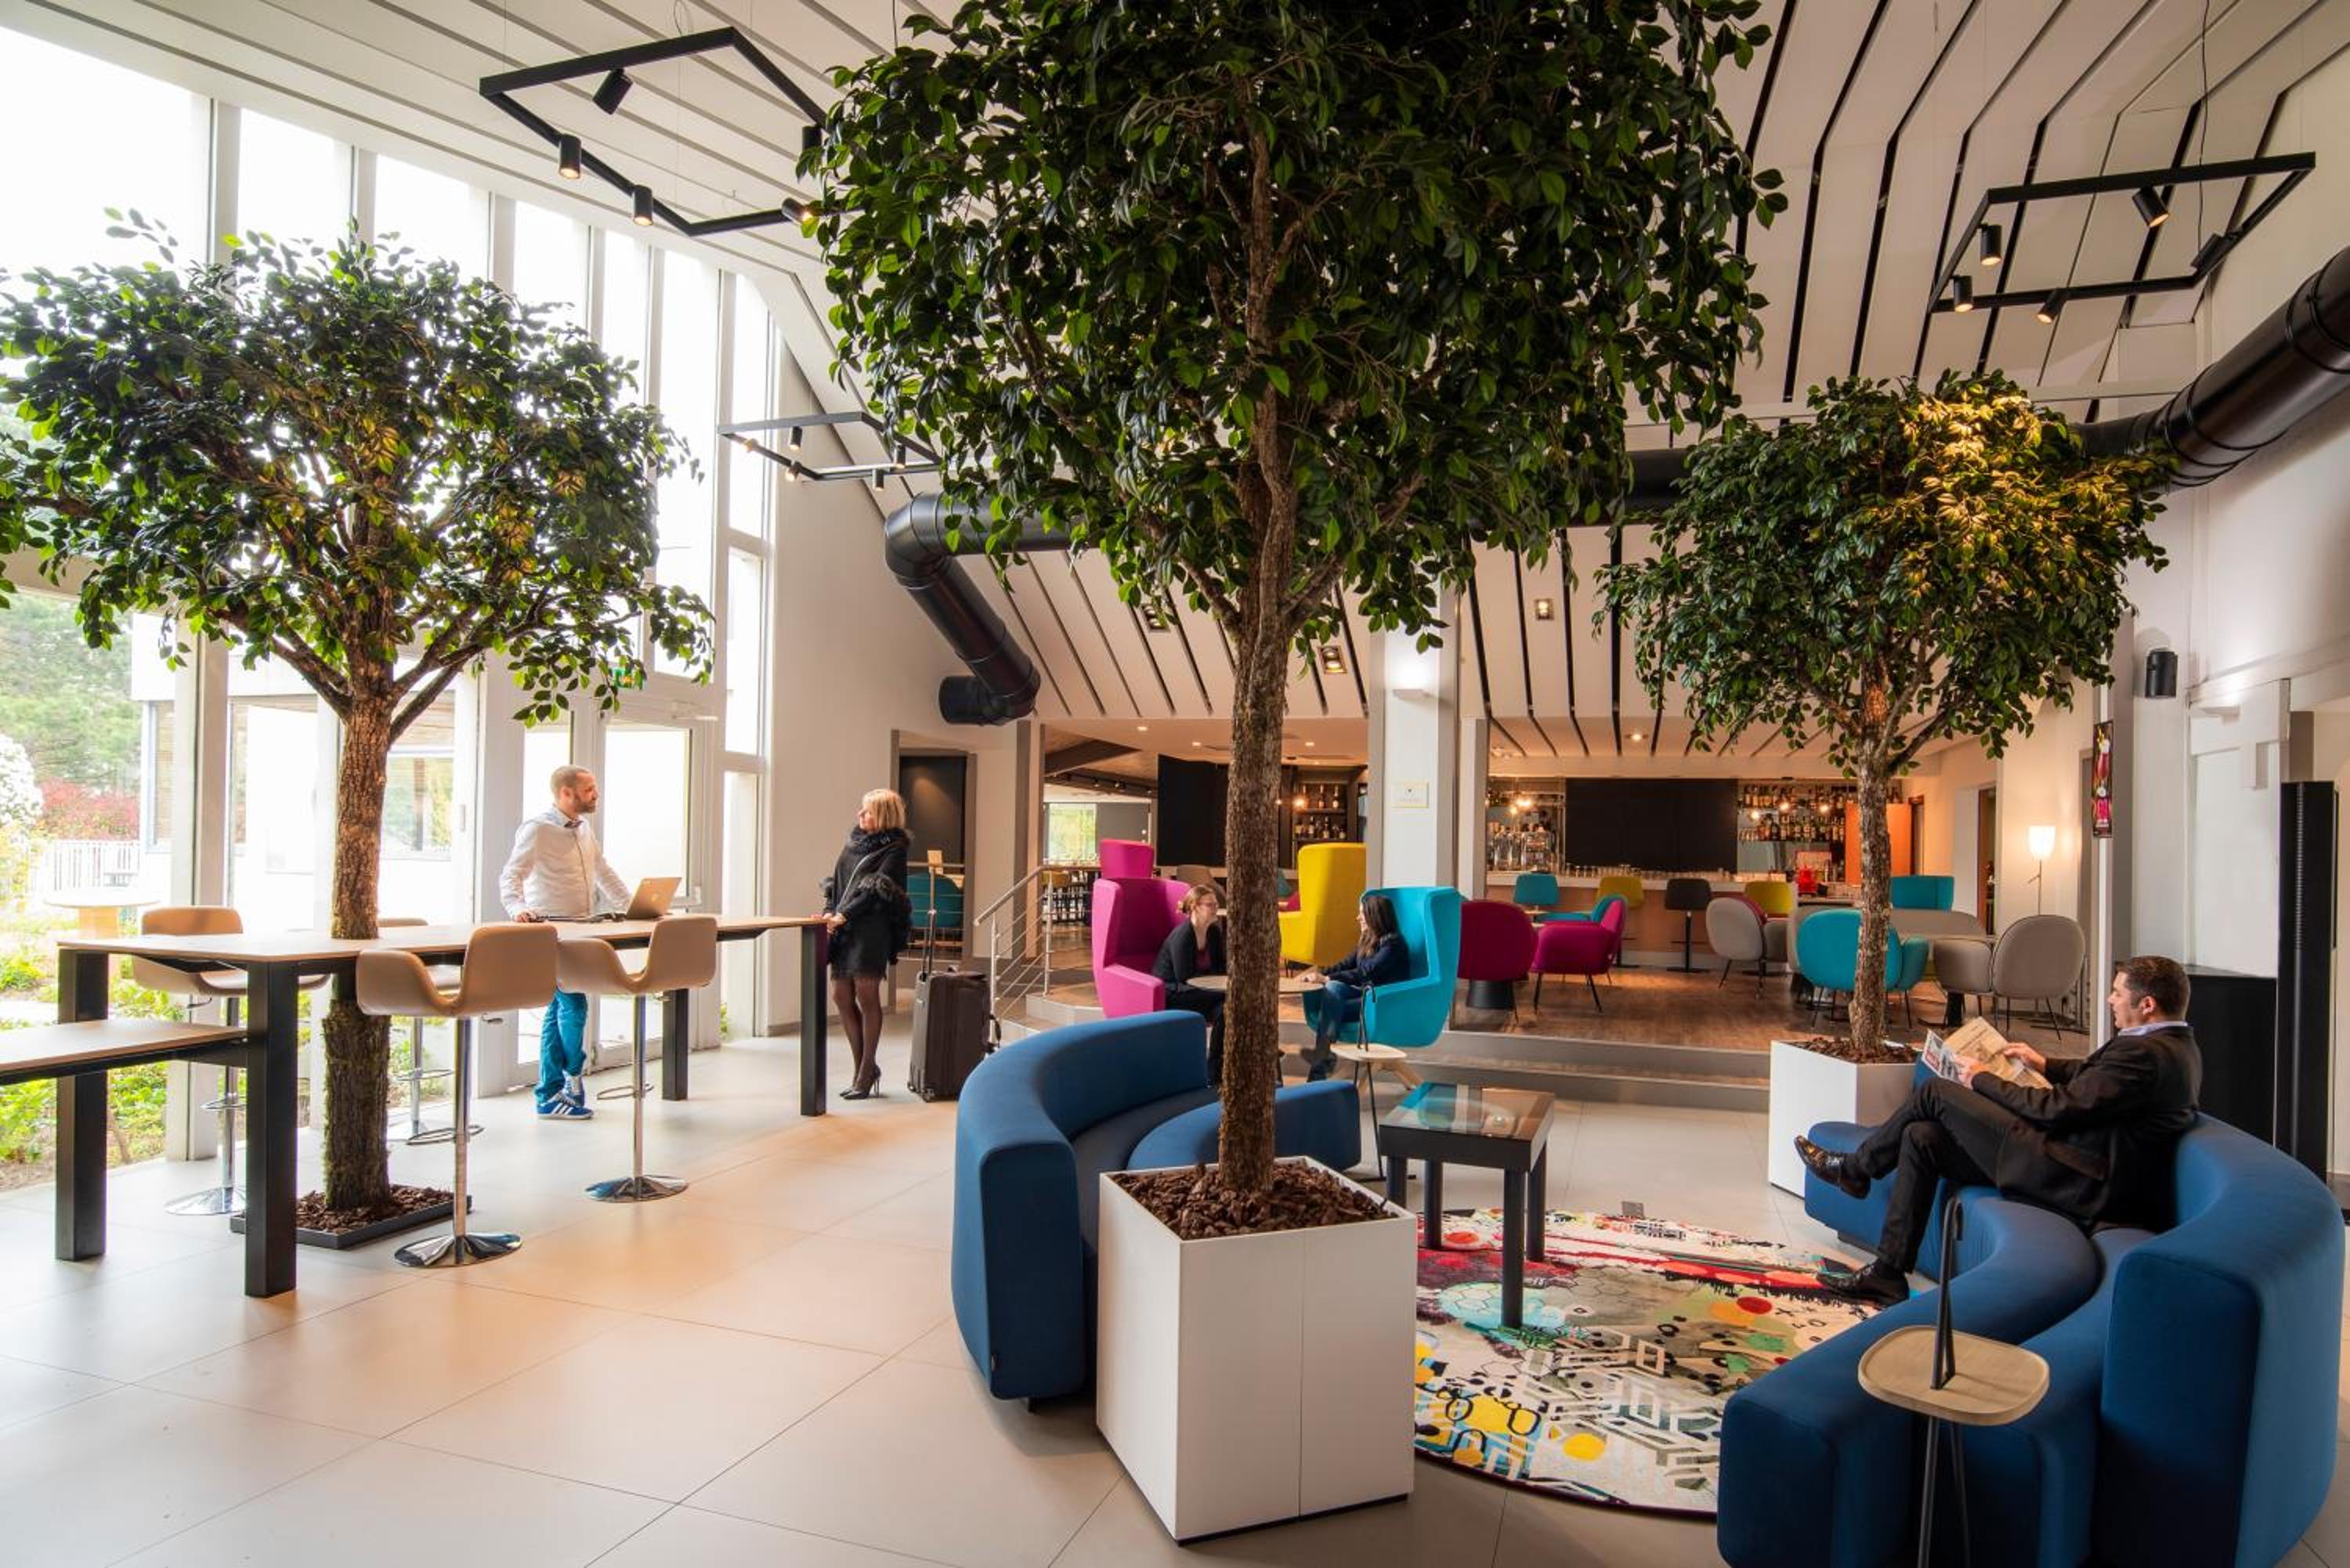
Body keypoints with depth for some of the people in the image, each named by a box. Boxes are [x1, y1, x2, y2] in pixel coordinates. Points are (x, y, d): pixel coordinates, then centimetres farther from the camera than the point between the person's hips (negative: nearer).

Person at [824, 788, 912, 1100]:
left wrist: (845, 915, -17)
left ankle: (867, 1070, 3)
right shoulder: (854, 840, 18)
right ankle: (864, 1067, 17)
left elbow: (877, 888, -12)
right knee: (841, 997, 5)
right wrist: (830, 910, 2)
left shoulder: (895, 848, -3)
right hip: (844, 928, 7)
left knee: (866, 994, -7)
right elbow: (836, 879, 18)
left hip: (873, 927, -7)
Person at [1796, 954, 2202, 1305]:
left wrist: (1983, 1080, -7)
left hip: (2081, 1184, -10)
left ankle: (1854, 1168, 15)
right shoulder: (2174, 1043, 12)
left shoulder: (2146, 1053, -20)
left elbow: (2059, 1108, -20)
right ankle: (1888, 1272, 9)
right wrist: (2045, 1066, 18)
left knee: (1936, 1092, -6)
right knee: (1921, 1136, 6)